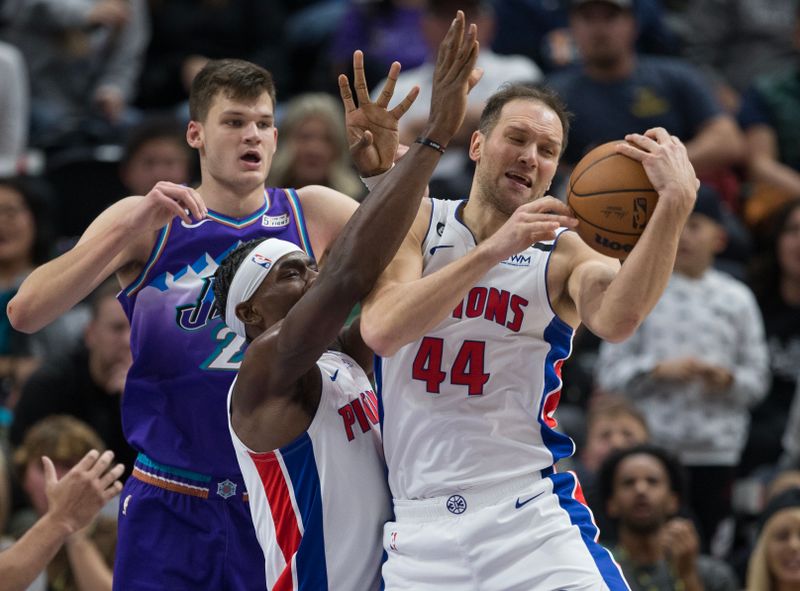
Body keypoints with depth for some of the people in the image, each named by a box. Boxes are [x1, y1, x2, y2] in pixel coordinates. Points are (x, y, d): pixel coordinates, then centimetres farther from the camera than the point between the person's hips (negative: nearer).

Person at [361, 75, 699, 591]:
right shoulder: (419, 224, 4)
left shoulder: (563, 255, 2)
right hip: (420, 525, 1)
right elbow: (382, 332, -15)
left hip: (529, 514, -1)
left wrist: (676, 203, -33)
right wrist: (495, 250, -24)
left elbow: (616, 320, -22)